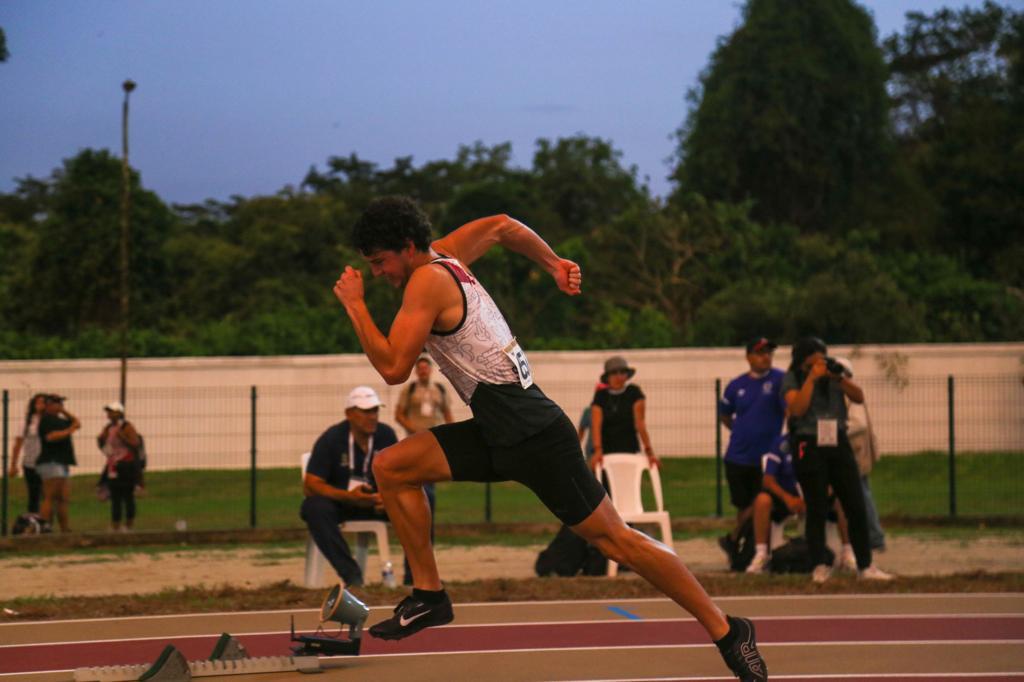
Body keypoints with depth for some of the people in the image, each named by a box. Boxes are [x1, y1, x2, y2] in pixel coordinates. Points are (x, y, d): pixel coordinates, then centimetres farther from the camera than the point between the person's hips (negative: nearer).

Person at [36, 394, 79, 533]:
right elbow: (51, 436, -23)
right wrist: (69, 431, -17)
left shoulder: (58, 419, 22)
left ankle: (65, 529, 10)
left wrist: (64, 411, 17)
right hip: (51, 463, -10)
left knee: (64, 500, 8)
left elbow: (76, 423, 27)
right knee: (50, 499, -15)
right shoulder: (47, 419, -8)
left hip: (62, 464, 10)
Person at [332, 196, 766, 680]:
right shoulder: (444, 256, 12)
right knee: (390, 468, 3)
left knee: (613, 538, -5)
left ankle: (726, 631, 2)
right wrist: (554, 265, 34)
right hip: (497, 433, 10)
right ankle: (429, 595, 7)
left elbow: (393, 368, -18)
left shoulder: (428, 279, -14)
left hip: (532, 434, -10)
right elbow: (502, 226, 27)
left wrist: (355, 305, -9)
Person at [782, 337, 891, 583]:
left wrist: (840, 378, -17)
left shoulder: (835, 372, 7)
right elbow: (798, 408, -18)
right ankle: (819, 568, 2)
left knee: (856, 506, 1)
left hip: (837, 442, 4)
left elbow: (859, 397, -2)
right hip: (809, 446, -4)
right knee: (817, 510, -3)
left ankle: (865, 566, 7)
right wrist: (812, 378, -19)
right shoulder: (792, 379, -3)